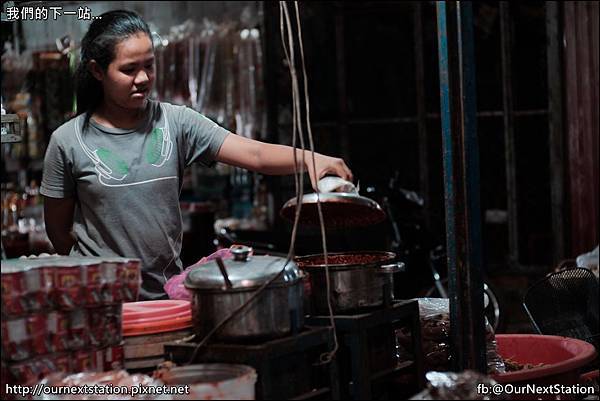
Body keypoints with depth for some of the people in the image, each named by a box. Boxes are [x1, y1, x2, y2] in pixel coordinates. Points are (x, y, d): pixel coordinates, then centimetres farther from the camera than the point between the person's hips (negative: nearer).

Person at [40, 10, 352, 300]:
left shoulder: (176, 122, -2)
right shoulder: (68, 141, -5)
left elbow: (254, 154, -13)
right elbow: (58, 230, 4)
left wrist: (309, 158, -29)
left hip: (168, 293, 2)